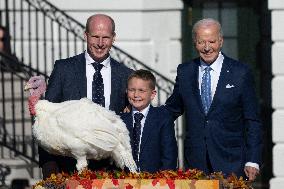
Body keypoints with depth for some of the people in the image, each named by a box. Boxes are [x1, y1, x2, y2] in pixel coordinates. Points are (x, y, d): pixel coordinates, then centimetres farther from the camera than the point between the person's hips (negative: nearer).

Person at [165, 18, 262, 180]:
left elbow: (252, 122, 1)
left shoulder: (241, 73, 0)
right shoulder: (184, 72, 9)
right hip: (195, 163, 2)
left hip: (231, 162, -2)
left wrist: (252, 161, -5)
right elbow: (172, 109, 20)